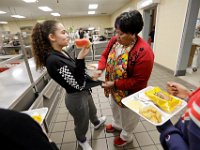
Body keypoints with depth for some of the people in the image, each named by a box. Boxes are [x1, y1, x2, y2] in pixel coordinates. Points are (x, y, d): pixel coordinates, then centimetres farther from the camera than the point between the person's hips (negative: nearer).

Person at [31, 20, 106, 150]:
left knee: (92, 110, 35)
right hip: (76, 98, -8)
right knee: (82, 123, 22)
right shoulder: (53, 60, -31)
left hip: (84, 92, 9)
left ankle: (96, 123, 68)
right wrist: (81, 58, -37)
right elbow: (78, 84, -31)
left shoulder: (61, 53, -2)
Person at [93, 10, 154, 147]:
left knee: (128, 115, 21)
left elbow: (139, 81, -27)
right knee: (115, 107, 31)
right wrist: (100, 69, -16)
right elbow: (105, 55, 3)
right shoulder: (115, 40, -10)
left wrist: (114, 84, -27)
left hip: (129, 93, -6)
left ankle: (126, 136, 53)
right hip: (114, 88, 7)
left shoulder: (144, 52, -31)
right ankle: (117, 124, 64)